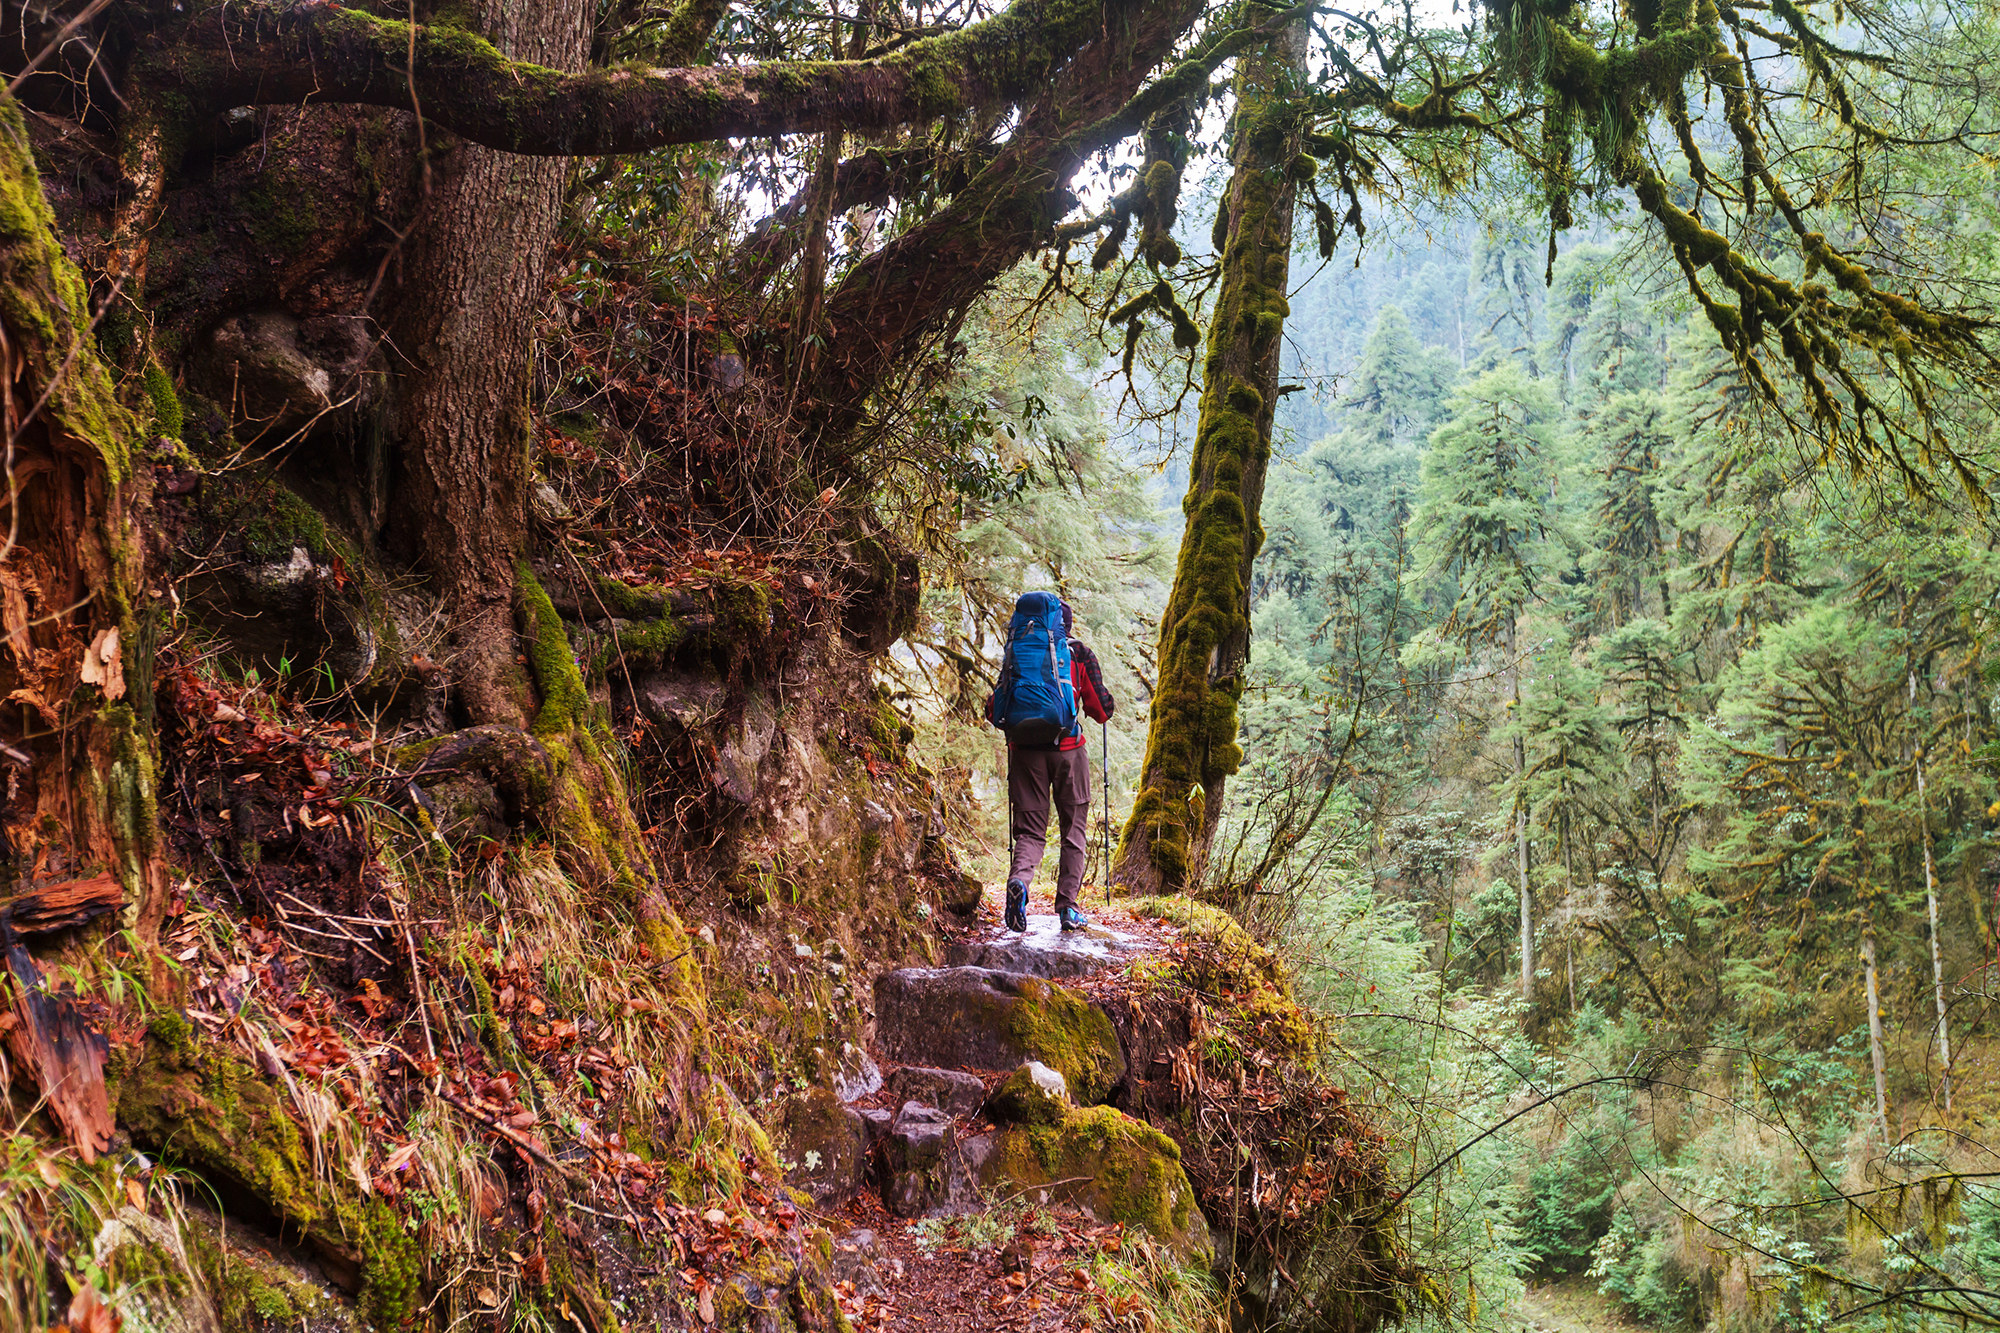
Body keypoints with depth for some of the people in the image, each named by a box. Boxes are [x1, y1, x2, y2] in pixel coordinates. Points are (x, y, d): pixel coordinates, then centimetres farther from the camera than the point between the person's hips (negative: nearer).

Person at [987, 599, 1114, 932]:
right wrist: (1106, 706, 23)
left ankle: (1019, 878, -25)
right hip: (1068, 749, -1)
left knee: (1030, 829, 6)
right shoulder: (1080, 654, 3)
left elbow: (995, 710, 5)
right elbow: (1100, 710, 0)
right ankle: (1067, 907, 5)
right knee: (1074, 830, 11)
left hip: (1025, 750, 1)